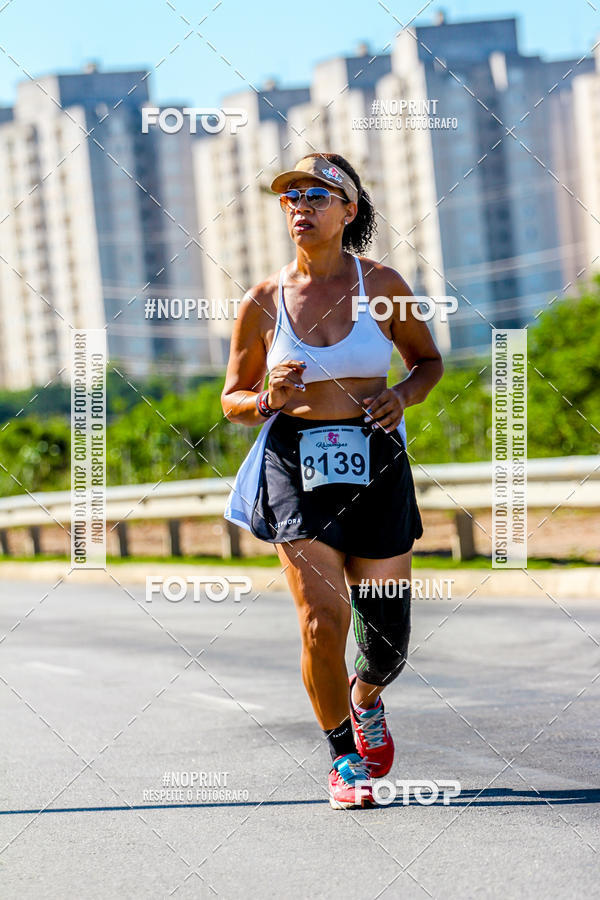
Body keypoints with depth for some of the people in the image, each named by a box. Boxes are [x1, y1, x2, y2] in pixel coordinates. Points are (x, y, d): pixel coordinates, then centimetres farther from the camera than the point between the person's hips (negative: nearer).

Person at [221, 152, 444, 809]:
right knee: (324, 620, -15)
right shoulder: (263, 302, 2)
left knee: (386, 639, 4)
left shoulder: (381, 285, 2)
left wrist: (402, 395, -6)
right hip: (295, 463, -1)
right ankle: (343, 760, 4)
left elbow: (428, 361, 16)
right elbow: (232, 400, 10)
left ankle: (366, 701, 41)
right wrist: (270, 398, -12)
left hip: (376, 463, 1)